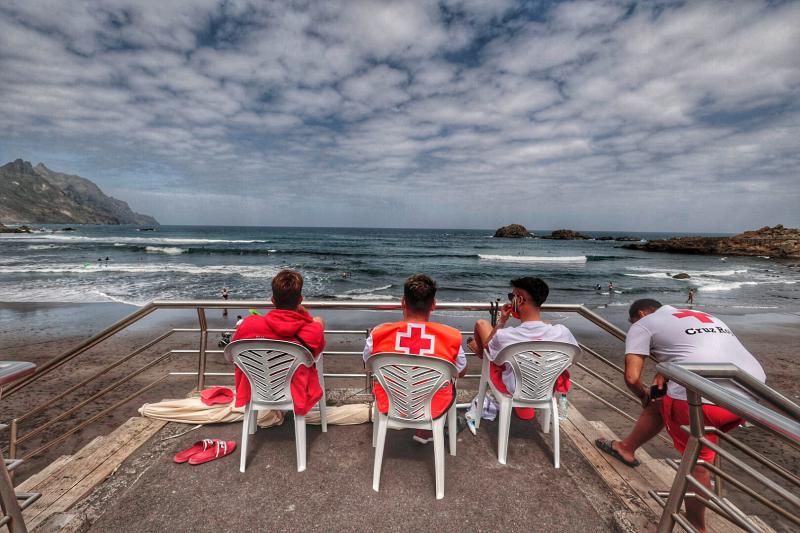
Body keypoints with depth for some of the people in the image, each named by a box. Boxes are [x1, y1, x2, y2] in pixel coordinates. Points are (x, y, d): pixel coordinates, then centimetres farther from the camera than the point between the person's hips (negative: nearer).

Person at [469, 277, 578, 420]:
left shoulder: (503, 336, -34)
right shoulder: (562, 332, -28)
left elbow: (487, 347, -9)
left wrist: (501, 321, -6)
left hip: (512, 389, -2)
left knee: (481, 324, 9)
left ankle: (480, 352, 48)